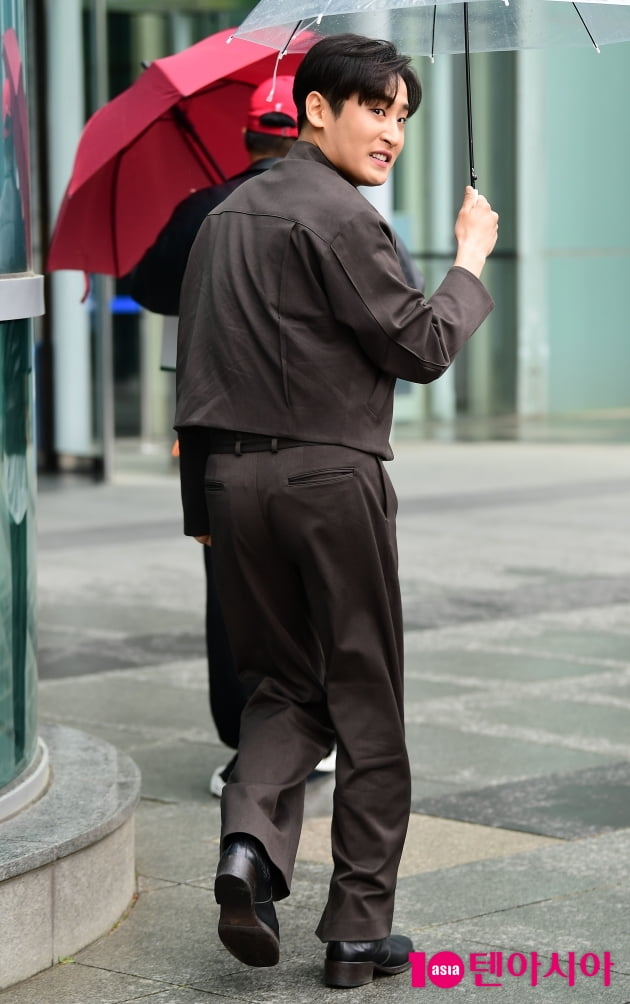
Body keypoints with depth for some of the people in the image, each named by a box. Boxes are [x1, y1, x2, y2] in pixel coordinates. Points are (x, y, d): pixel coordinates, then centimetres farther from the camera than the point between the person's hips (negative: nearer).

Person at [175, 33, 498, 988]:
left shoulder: (225, 217, 14)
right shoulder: (339, 218, -11)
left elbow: (193, 371, 16)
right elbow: (421, 348, -11)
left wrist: (203, 504, 20)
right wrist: (471, 257, 4)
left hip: (231, 475, 7)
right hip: (330, 476, -7)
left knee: (283, 682, 16)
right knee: (364, 700, 4)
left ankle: (251, 840, -11)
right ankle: (359, 929, 8)